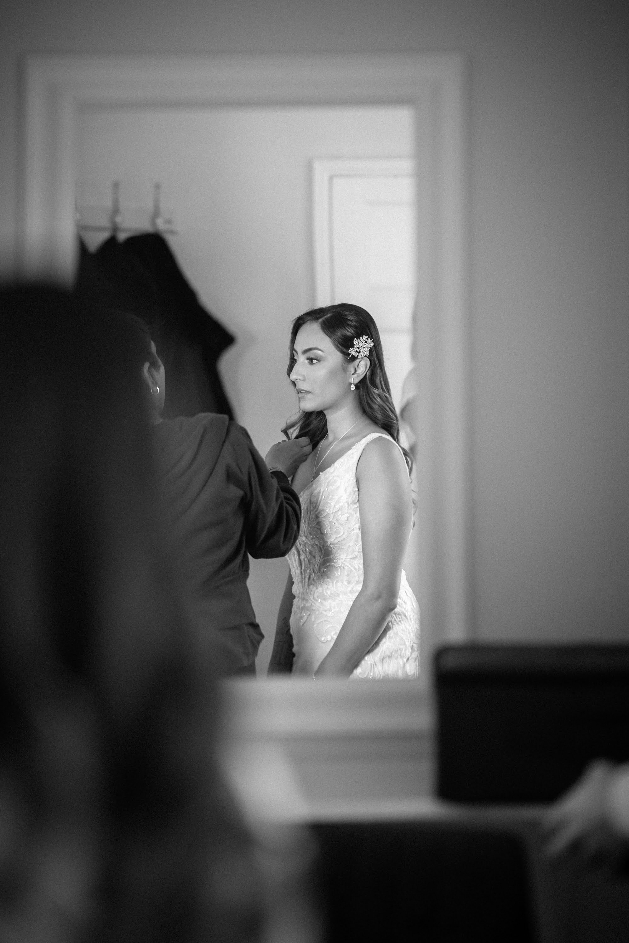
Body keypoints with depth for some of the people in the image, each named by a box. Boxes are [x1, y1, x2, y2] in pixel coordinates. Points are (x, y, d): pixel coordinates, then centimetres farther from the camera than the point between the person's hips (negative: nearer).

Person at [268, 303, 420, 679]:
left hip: (366, 657, -7)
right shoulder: (308, 446, 9)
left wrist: (325, 680, -18)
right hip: (309, 648, 7)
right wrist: (279, 663, 5)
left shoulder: (377, 454, -13)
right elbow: (300, 573, 11)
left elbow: (380, 595, -18)